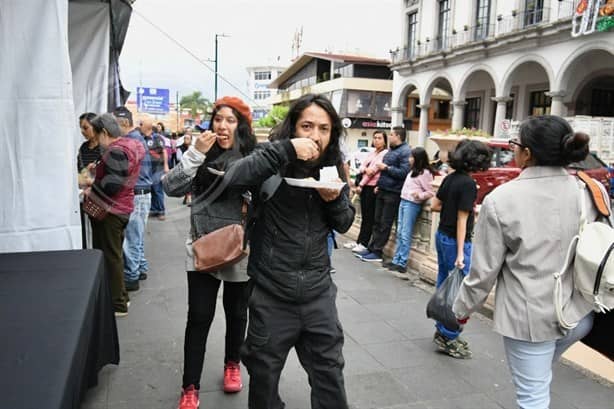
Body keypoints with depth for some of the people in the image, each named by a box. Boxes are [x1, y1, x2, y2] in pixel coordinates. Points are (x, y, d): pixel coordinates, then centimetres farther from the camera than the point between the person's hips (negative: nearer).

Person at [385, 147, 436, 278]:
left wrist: (419, 195, -27)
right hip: (403, 202, 9)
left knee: (405, 234, -8)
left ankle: (402, 264, -4)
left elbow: (430, 193, -12)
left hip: (412, 205, -9)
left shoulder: (425, 173, -9)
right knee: (399, 233, 10)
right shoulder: (413, 171, 17)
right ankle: (396, 260, 16)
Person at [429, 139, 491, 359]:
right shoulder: (468, 183, -17)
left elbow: (434, 205, 11)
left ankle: (441, 330, 27)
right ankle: (448, 337, 9)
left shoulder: (450, 178, 5)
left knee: (444, 285, 16)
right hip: (455, 241, -8)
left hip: (442, 235, 8)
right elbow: (462, 219, -18)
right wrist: (460, 253, -17)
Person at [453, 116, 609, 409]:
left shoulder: (501, 198, -16)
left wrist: (462, 308, 5)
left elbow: (484, 270, -11)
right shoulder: (593, 191, -4)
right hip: (579, 313, 5)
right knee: (539, 376, 30)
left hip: (529, 317, -4)